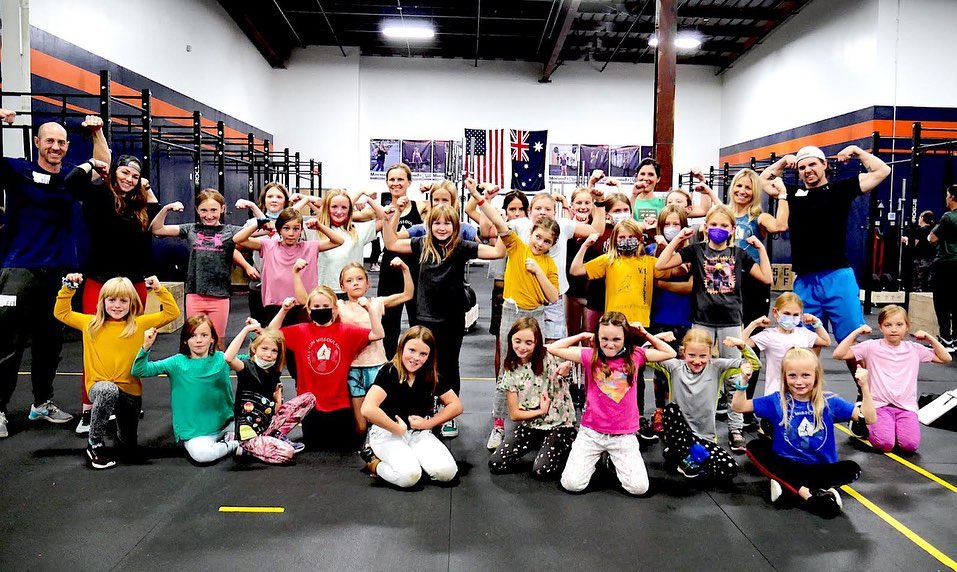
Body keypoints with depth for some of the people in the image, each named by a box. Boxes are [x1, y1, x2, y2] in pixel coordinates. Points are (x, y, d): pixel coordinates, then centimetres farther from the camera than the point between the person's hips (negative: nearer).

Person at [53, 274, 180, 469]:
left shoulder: (139, 324, -1)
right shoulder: (91, 323, 4)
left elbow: (172, 313, -5)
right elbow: (61, 313, 12)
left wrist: (159, 289, -13)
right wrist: (68, 288, 1)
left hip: (130, 390, 1)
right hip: (99, 387, -1)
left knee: (129, 448, 10)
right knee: (108, 390, -42)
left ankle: (120, 422, 48)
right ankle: (95, 443, -18)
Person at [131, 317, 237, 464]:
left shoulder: (221, 359, 2)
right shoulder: (177, 362, -4)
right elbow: (139, 371, -7)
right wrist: (146, 347, -24)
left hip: (225, 423, 2)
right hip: (195, 432, -2)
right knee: (201, 454, -31)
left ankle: (229, 439, 6)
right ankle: (233, 445, -4)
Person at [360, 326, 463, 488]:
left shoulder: (432, 376, -2)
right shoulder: (389, 372, -17)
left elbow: (456, 406, 4)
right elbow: (368, 409, -30)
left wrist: (428, 423, -8)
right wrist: (398, 429, -18)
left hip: (419, 434, 5)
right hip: (387, 433, -4)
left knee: (446, 472, -20)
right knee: (409, 475, -31)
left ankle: (410, 457, 6)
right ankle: (375, 464, -2)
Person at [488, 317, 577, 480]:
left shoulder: (549, 359, -10)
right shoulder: (511, 370, -2)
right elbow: (514, 414, 0)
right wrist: (541, 411, -11)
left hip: (559, 425, -4)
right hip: (529, 425, 4)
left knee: (541, 471, -24)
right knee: (495, 464, -10)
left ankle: (566, 449, 9)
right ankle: (540, 447, 13)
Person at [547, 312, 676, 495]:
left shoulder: (634, 355, -1)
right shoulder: (591, 356, -5)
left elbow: (670, 353, 8)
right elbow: (553, 348, -4)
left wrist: (645, 334, 1)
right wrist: (582, 336, -2)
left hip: (624, 435, 1)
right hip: (591, 432, -1)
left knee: (639, 487, -9)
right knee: (571, 484, -11)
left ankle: (615, 460, 21)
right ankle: (594, 459, 21)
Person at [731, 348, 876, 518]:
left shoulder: (829, 402, -4)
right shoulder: (777, 401, -3)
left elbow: (869, 419, -7)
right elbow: (738, 407, -1)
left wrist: (864, 386, -20)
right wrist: (743, 381, -18)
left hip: (821, 469, 0)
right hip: (787, 466, 0)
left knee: (852, 469, -27)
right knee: (754, 447, -24)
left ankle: (787, 486, -24)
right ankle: (808, 494, -30)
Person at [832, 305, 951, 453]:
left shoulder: (914, 349, 10)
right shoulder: (871, 347, 1)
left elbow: (946, 358, 19)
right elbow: (838, 354, -6)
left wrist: (930, 338, 6)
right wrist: (856, 332, -9)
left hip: (907, 407, 3)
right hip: (880, 405, -2)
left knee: (910, 445, -22)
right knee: (885, 444, -24)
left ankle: (894, 427, 12)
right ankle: (868, 426, 9)